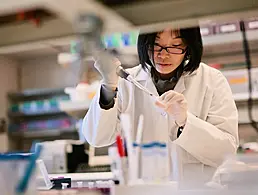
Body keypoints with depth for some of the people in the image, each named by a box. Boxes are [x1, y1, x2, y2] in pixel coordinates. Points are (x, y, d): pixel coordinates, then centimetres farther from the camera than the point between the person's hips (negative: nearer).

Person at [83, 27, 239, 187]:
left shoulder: (212, 80, 1)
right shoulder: (127, 81, 4)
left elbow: (228, 150, -5)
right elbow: (97, 138, -5)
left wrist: (184, 122, -18)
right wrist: (109, 87, -18)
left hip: (196, 186, 0)